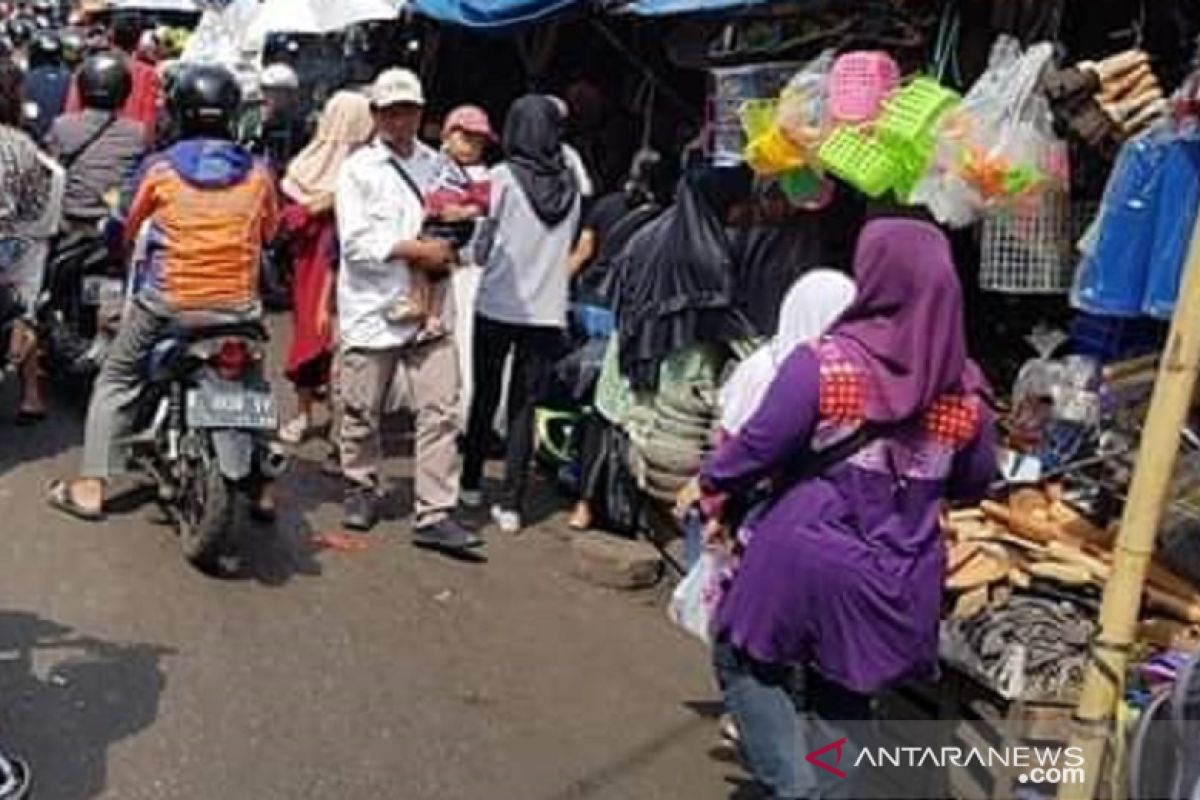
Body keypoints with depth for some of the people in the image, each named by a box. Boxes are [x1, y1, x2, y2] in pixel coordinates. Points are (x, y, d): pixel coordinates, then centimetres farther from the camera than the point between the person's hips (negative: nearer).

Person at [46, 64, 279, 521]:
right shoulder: (257, 173, -1)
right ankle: (262, 487, 21)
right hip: (239, 307, 2)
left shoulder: (160, 168, -4)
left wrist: (125, 244, 32)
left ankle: (91, 487, 11)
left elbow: (129, 230, 9)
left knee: (116, 380, 15)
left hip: (167, 302, -1)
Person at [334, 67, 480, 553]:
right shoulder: (358, 169, -1)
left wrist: (448, 251, 1)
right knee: (363, 410, 8)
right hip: (372, 308, -3)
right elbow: (355, 241, -12)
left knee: (440, 409, -4)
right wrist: (416, 249, -16)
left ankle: (435, 514, -2)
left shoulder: (438, 165, 13)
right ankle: (361, 488, 31)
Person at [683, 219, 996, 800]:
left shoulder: (822, 364, -16)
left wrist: (710, 484, 8)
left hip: (805, 563, -4)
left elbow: (758, 447, -11)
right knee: (842, 693, 22)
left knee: (744, 663, 18)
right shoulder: (965, 390, -2)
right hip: (897, 584, 4)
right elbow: (974, 483, 11)